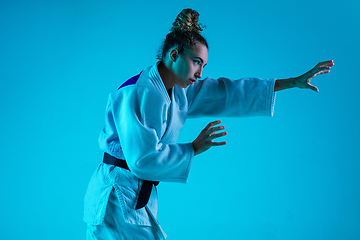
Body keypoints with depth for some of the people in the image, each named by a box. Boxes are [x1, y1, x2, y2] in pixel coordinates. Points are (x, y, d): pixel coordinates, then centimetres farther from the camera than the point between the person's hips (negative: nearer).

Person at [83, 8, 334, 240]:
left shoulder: (181, 92, 8)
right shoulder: (137, 94, -19)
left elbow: (229, 92, 9)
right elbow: (142, 158, -24)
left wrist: (294, 82, 8)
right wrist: (194, 148, -14)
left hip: (140, 198, 8)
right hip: (117, 197, -8)